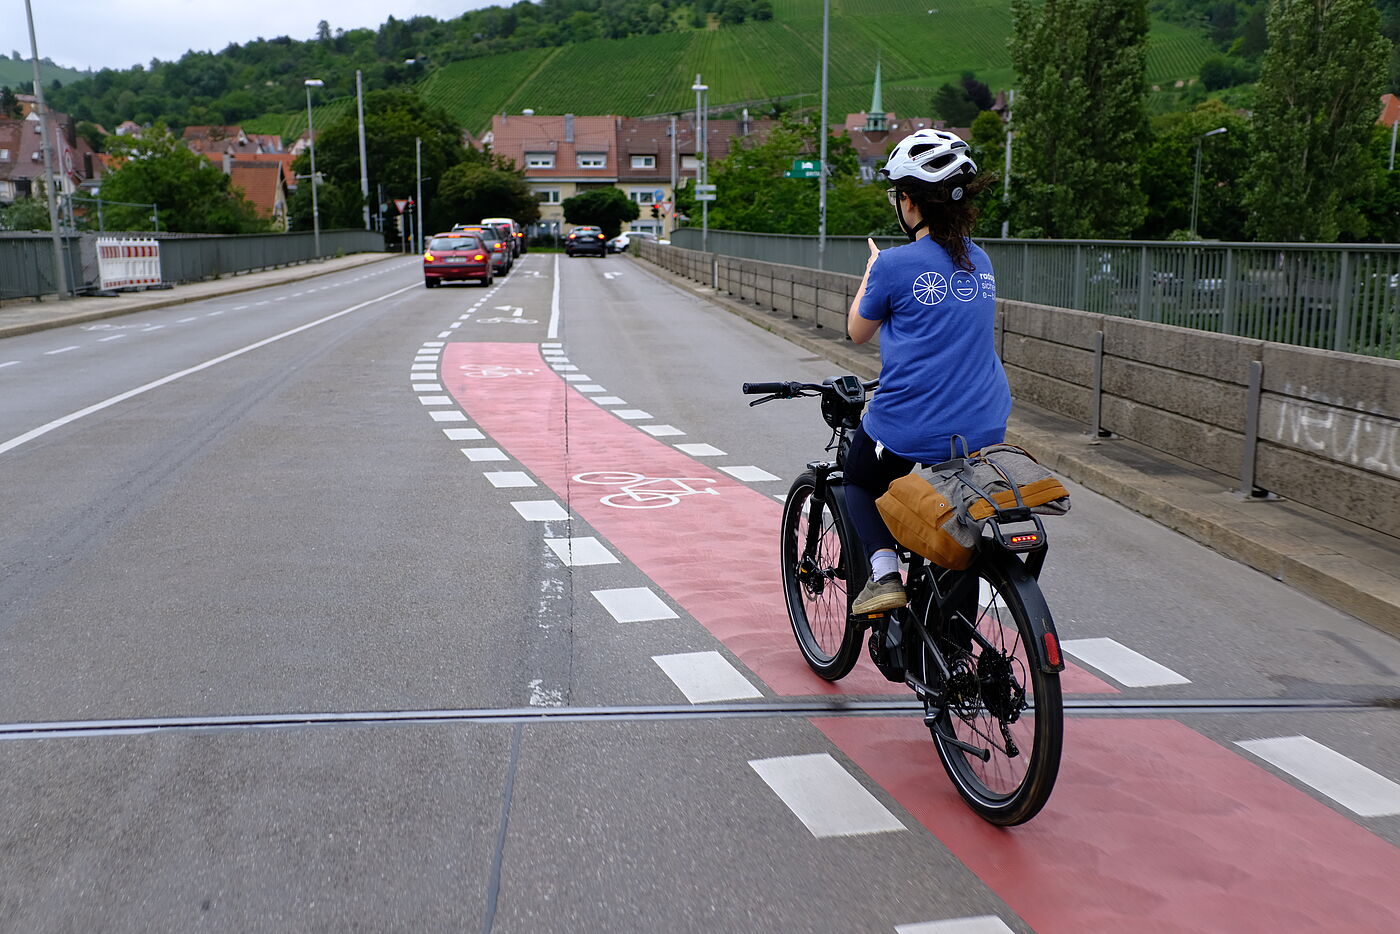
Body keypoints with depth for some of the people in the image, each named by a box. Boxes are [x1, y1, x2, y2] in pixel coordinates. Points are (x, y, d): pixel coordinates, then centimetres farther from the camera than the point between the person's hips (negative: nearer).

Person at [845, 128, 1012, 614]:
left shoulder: (895, 265, -11)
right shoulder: (981, 262, 7)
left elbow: (858, 331, 5)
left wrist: (872, 268, 19)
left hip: (909, 429, -5)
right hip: (983, 432, 5)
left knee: (860, 482, 25)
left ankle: (883, 572, 4)